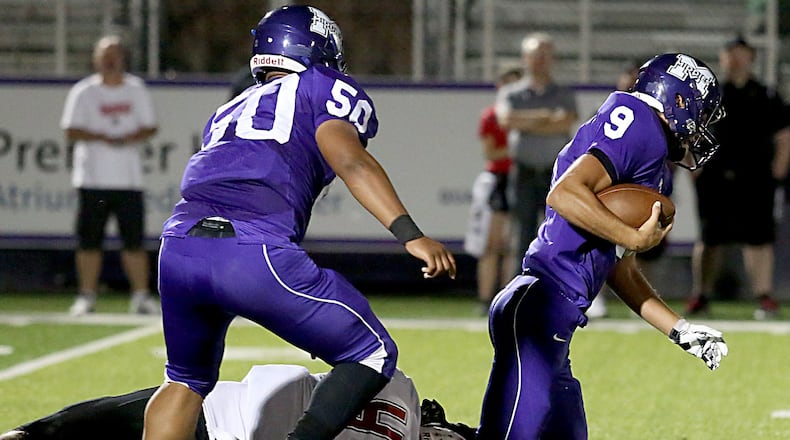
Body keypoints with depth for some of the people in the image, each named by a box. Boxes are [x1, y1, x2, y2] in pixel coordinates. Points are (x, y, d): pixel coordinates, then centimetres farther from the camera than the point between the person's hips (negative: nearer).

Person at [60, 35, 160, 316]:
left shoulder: (136, 90, 11)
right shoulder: (83, 92, 3)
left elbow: (150, 128, 8)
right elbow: (71, 131, -3)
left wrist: (127, 139, -11)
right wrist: (103, 138, -17)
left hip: (129, 179, 1)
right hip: (93, 178, -1)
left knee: (134, 240, -1)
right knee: (89, 240, -1)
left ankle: (141, 295, 4)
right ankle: (87, 296, 5)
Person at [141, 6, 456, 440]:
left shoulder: (229, 111, 35)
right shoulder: (327, 90, 16)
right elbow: (349, 161, -3)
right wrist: (411, 236, -11)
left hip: (178, 251, 6)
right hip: (255, 254, -6)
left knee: (187, 380, 30)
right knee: (372, 355, 9)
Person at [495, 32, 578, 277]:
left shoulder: (564, 95, 12)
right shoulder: (510, 94, 10)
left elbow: (567, 122, -9)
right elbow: (506, 119, -11)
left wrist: (525, 123, -7)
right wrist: (544, 117, -9)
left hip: (556, 173, 0)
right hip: (524, 172, 0)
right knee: (522, 237, -3)